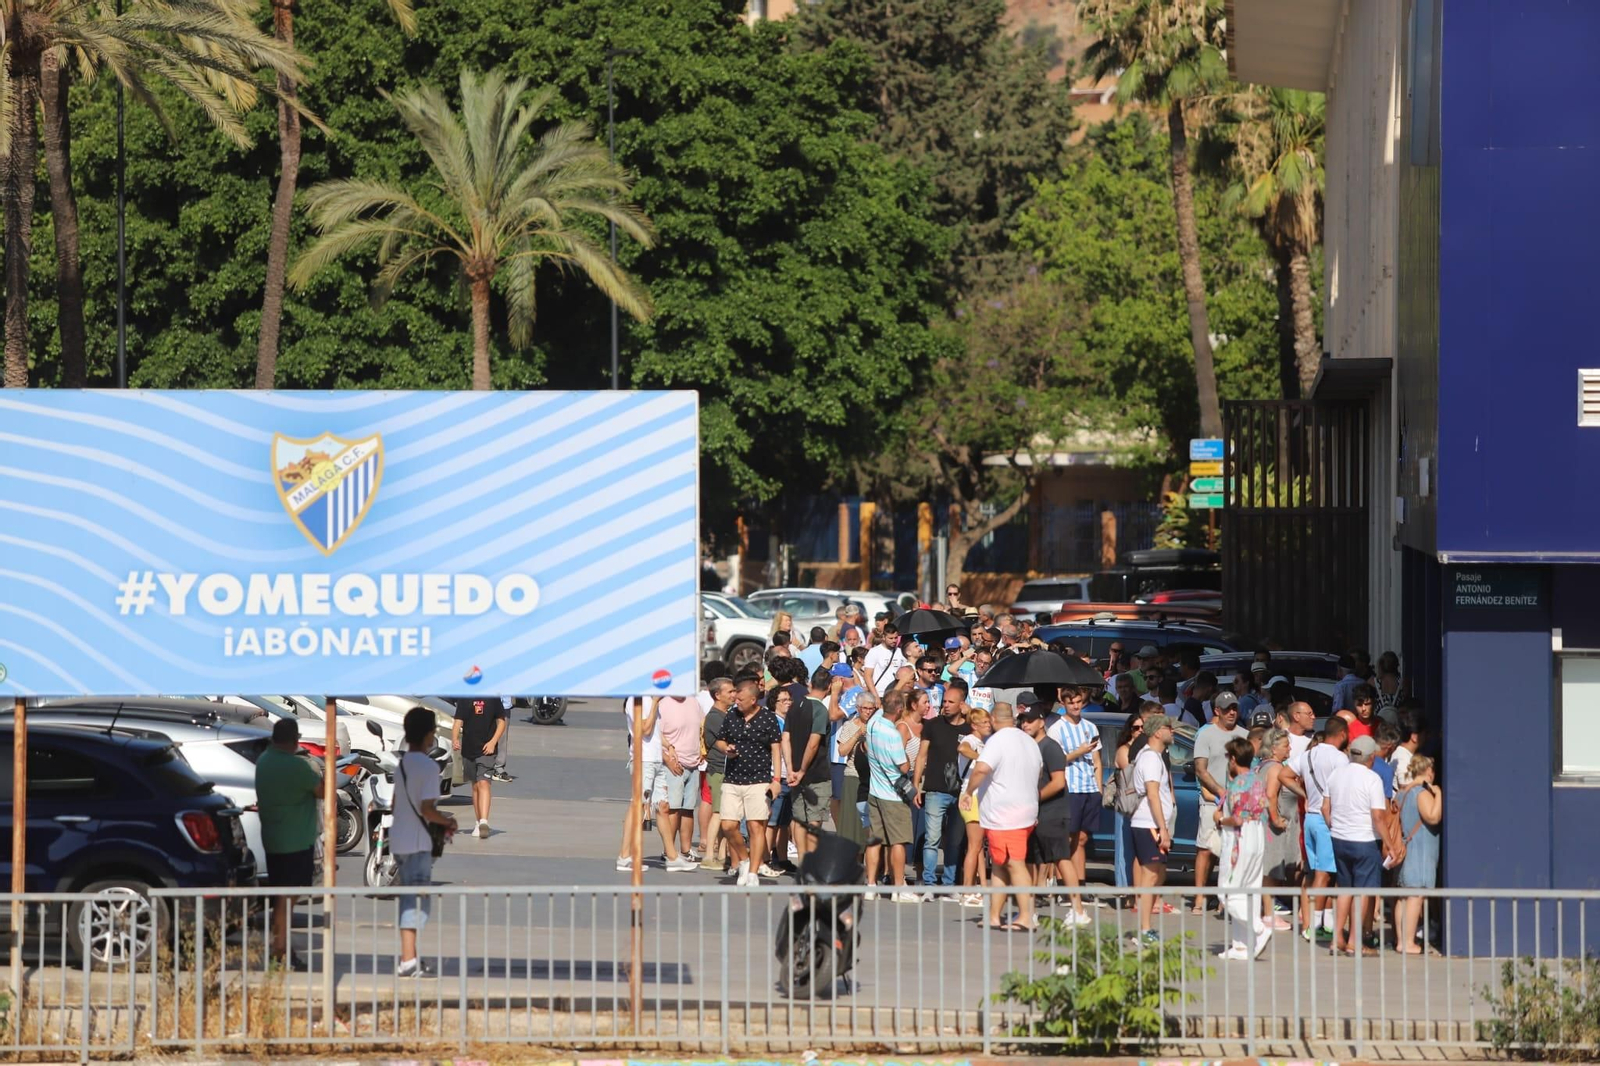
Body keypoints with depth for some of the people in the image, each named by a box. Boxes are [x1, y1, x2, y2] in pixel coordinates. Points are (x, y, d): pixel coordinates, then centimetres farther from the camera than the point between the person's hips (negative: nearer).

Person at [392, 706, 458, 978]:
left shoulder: (402, 764, 11)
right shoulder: (428, 767, -16)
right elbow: (427, 809, -21)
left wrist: (440, 820, 22)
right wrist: (448, 822, -3)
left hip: (399, 840, 9)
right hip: (418, 843, -9)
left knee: (409, 899, 15)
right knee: (416, 901, -7)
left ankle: (410, 958, 20)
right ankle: (408, 962, -9)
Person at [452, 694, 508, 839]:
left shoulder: (493, 699, -1)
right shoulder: (464, 700, 5)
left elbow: (502, 722, 2)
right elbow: (458, 721, 2)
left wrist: (493, 742, -11)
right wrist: (454, 739, -17)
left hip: (486, 750, -3)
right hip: (468, 749, 3)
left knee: (483, 784, -17)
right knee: (475, 786, 11)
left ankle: (484, 821, -27)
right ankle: (479, 824, 20)